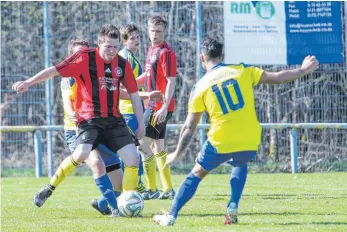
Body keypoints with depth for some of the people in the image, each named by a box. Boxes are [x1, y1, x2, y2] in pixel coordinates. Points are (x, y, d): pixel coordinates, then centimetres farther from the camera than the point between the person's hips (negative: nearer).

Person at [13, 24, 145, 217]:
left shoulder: (123, 65, 5)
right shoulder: (85, 58, -9)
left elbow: (134, 94, 13)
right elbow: (55, 70, -11)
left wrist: (141, 123, 11)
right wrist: (28, 82, -21)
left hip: (114, 120, 5)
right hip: (89, 119, -5)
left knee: (133, 159, -8)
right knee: (82, 154, -27)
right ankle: (50, 188, -6)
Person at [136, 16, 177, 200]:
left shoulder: (166, 52, -14)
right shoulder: (151, 50, 13)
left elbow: (171, 82, -18)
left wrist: (164, 107, -24)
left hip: (160, 107, -9)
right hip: (154, 105, 9)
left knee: (144, 145, -9)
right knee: (158, 148, 12)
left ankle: (151, 190, -6)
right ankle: (168, 189, 16)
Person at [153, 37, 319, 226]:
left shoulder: (200, 87, 3)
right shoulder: (242, 71, 5)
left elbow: (189, 127, 5)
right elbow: (278, 78, 9)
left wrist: (177, 154, 14)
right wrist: (303, 70, 24)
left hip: (221, 142, -2)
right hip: (250, 140, 2)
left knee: (196, 174, 18)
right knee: (240, 165, 34)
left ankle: (171, 216, 14)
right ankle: (232, 209, 17)